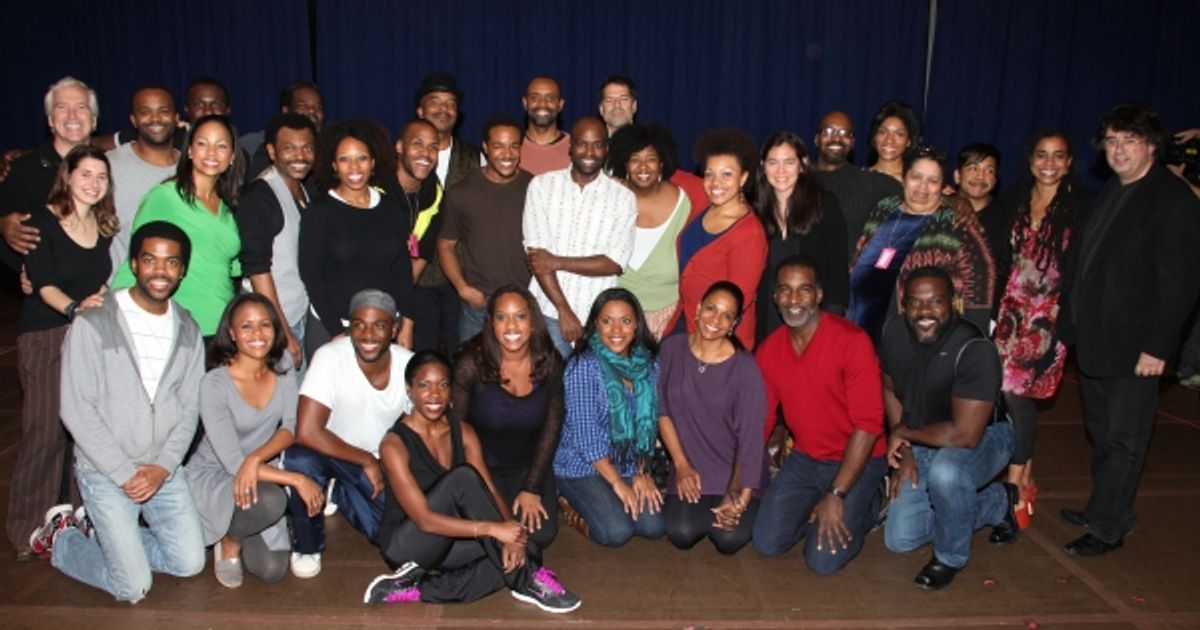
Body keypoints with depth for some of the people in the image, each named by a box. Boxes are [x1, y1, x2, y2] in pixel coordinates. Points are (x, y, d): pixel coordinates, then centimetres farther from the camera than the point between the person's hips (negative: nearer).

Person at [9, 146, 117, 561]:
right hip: (44, 335, -4)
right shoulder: (42, 221, -6)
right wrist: (75, 308, -31)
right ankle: (29, 530, 9)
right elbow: (43, 283, -15)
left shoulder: (103, 224, 10)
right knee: (45, 431, -5)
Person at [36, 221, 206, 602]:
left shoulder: (187, 331, 3)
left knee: (190, 563, 5)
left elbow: (189, 407, 3)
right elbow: (76, 410, -14)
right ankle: (61, 538, 22)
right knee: (134, 588, -4)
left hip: (163, 469, 5)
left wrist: (163, 466, -10)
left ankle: (100, 532, 25)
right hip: (104, 470, -5)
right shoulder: (93, 325, -13)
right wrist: (125, 473, -15)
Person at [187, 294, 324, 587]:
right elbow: (233, 462, -26)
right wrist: (297, 480, -29)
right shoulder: (214, 384, -23)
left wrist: (255, 458, -30)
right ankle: (229, 541, -2)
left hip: (261, 473, 5)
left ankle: (234, 529, 24)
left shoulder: (283, 365, -7)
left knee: (272, 570, -8)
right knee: (271, 499, -37)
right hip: (212, 476, -4)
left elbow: (292, 426, -10)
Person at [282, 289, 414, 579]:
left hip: (380, 462, 3)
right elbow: (307, 432, -32)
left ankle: (342, 495, 18)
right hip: (328, 453, -3)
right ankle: (307, 547, -7)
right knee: (300, 459, -36)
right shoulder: (330, 357, -25)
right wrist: (367, 461, -25)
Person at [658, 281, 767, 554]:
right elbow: (662, 411, 1)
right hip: (690, 467, 2)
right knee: (681, 534, -17)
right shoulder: (672, 349, -5)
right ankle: (704, 508, 17)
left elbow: (751, 435, -15)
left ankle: (732, 502, 16)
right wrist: (681, 465, -5)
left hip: (736, 471, -2)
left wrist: (741, 495, -19)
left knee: (730, 539, -18)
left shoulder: (744, 366, -15)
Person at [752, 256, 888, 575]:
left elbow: (868, 425, -21)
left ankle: (865, 507, 15)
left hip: (856, 462, -5)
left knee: (824, 560, -13)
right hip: (804, 459, 5)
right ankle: (816, 508, 23)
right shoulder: (769, 349, -3)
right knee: (768, 543, -3)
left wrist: (836, 495, -21)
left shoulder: (852, 341, -21)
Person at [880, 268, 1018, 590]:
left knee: (946, 472, -41)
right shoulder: (894, 333, -14)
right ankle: (998, 502, 26)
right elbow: (890, 391, 4)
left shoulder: (975, 350, -32)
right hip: (922, 443, 6)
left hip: (983, 437, -6)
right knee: (899, 540, 7)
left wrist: (903, 432, -21)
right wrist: (905, 451, -4)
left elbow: (965, 434, -35)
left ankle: (951, 556, -9)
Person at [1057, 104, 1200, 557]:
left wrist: (1157, 346, -17)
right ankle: (1106, 510, 31)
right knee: (1101, 434, 17)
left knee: (1123, 440, 3)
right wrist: (1069, 325, 11)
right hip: (1093, 340, 8)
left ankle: (1107, 528, 13)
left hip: (1133, 347, -7)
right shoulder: (1110, 194, 13)